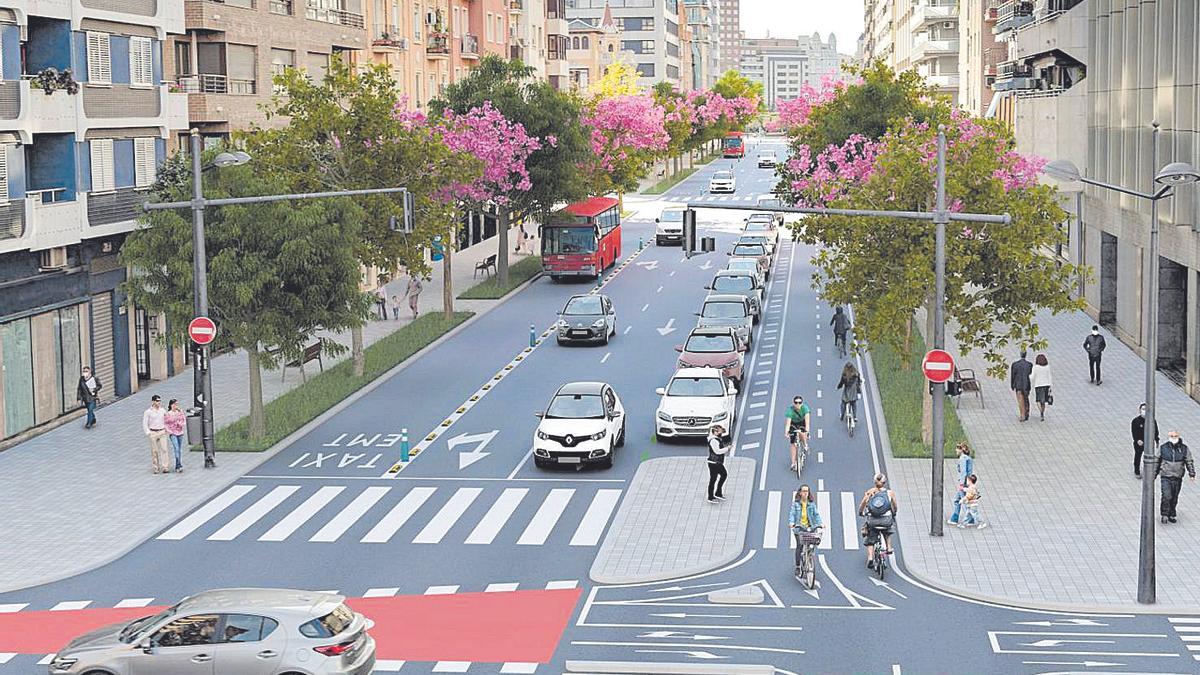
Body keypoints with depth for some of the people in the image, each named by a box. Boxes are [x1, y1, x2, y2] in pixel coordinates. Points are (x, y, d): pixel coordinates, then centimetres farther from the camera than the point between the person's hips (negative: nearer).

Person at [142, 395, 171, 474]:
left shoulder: (162, 410, 6)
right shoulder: (148, 412, -4)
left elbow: (167, 420, 19)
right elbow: (144, 424, -1)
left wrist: (166, 429, 10)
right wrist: (148, 433, -9)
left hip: (162, 432, 2)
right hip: (153, 433, -2)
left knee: (164, 449, -8)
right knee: (154, 451, 1)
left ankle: (165, 467, -10)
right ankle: (156, 468, 9)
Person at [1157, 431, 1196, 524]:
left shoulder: (1184, 448, 1)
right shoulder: (1163, 448, -3)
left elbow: (1189, 462, 7)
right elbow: (1157, 462, 7)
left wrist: (1192, 474, 1)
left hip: (1178, 478, 2)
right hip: (1166, 477, -2)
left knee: (1174, 498, 10)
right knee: (1167, 496, -13)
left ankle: (1171, 515, 24)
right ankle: (1165, 515, -2)